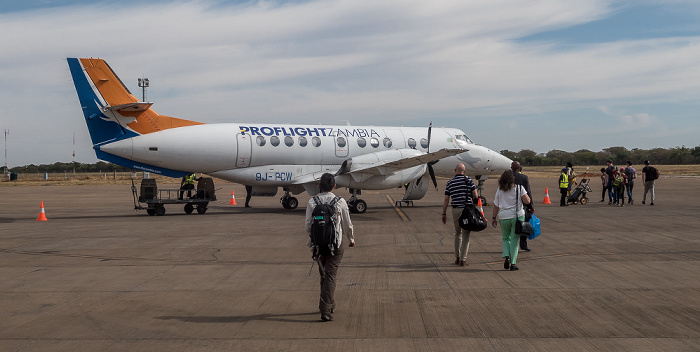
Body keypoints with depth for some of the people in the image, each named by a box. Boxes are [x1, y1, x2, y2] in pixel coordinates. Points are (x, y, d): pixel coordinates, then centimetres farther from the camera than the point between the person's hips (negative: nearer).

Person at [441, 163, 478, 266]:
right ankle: (463, 260, -3)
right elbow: (475, 196, -5)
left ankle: (457, 258, 21)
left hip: (455, 210, 3)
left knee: (457, 233, 19)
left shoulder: (450, 182, 4)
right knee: (465, 235, 1)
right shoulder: (468, 180, -3)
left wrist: (444, 214, 8)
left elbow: (446, 199, 3)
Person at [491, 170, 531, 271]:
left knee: (505, 238, 20)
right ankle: (513, 263, 3)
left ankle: (506, 256, -2)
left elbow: (496, 206, 4)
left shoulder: (499, 190, 3)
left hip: (503, 217, 2)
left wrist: (494, 218, 12)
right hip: (517, 216, -1)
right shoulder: (519, 188, -2)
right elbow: (527, 201, -8)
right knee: (514, 239, 6)